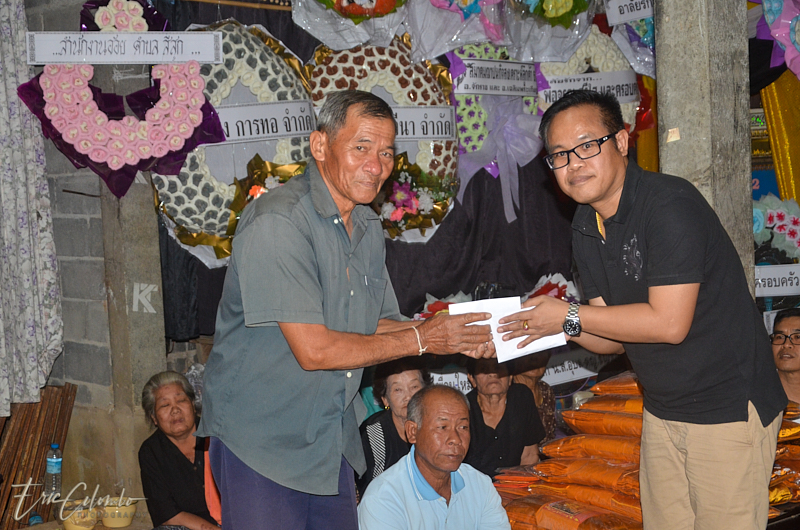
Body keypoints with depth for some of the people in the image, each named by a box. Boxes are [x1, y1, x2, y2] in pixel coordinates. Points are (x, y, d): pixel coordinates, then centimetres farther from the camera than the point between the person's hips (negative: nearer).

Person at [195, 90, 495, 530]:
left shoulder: (368, 226, 8)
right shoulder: (276, 222, -21)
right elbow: (314, 350, -25)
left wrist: (457, 337, -7)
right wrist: (422, 340, -18)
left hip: (333, 439, 8)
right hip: (262, 439, -8)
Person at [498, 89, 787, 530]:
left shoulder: (670, 205, -21)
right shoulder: (585, 228, 5)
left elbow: (669, 323, -25)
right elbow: (615, 338, 7)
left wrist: (569, 316, -18)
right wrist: (552, 322, -12)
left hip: (728, 406, -8)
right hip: (661, 409, 8)